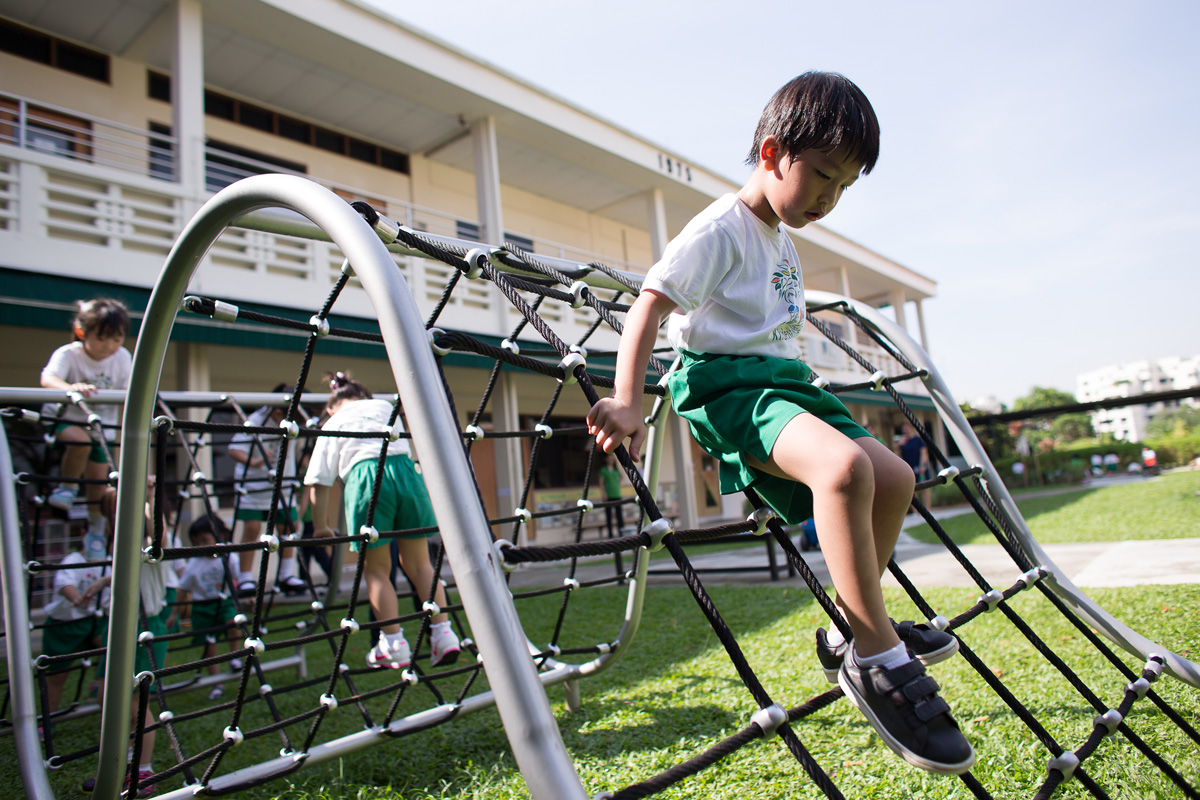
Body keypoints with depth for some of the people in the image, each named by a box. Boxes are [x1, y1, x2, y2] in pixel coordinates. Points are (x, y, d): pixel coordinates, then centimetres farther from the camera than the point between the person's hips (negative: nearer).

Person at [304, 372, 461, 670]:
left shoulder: (331, 425, 21)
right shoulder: (384, 406, 27)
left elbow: (320, 483, 16)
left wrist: (321, 527, 21)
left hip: (365, 479, -2)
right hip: (406, 471, 3)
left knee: (377, 569, 11)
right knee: (418, 564, 13)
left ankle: (394, 645, 10)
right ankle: (443, 632, 6)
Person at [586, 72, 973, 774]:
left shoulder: (783, 241, 19)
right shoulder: (722, 229, -11)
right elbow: (649, 306, -20)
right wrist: (627, 403, -31)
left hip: (786, 382, 10)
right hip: (729, 384, -10)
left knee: (894, 478, 5)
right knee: (844, 465, -34)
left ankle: (851, 631, 18)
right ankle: (878, 660, -23)